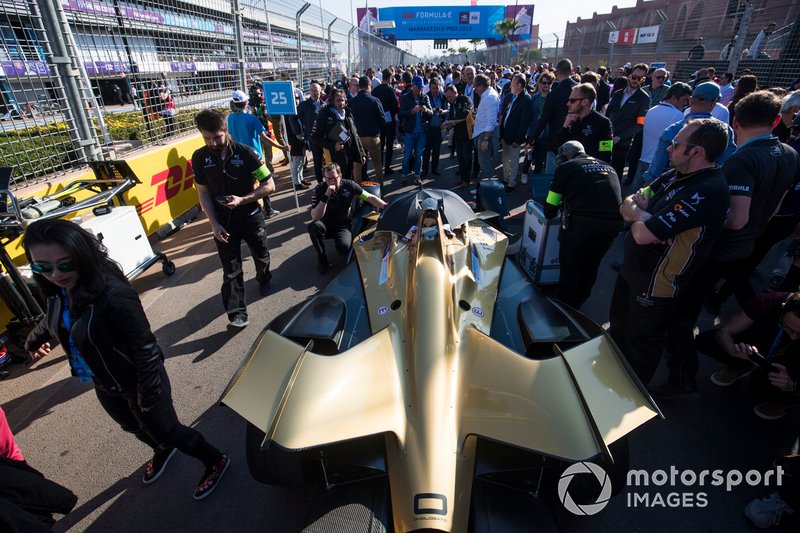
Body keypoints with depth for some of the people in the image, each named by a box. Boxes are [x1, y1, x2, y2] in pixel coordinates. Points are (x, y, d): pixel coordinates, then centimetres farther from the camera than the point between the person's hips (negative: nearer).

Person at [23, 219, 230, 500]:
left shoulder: (113, 294, -35)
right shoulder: (56, 292, -10)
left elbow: (144, 345, -28)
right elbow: (51, 320, 16)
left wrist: (148, 390, -22)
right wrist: (33, 340, 31)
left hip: (138, 382, -8)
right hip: (105, 385, 8)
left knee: (167, 431, 11)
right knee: (134, 427, 31)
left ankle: (215, 461, 35)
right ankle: (162, 450, 62)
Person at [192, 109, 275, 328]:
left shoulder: (246, 152, -14)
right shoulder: (200, 157, -6)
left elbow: (269, 185, -13)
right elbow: (203, 193, 0)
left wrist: (242, 200, -25)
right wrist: (214, 224, -8)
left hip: (251, 217, -1)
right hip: (223, 222, 1)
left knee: (261, 256, 21)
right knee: (231, 270, 1)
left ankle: (264, 279, 52)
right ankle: (237, 313, 9)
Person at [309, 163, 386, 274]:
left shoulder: (349, 185, -13)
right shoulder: (320, 190, -18)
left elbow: (370, 198, -4)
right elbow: (315, 217, -30)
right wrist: (326, 196, -37)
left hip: (344, 224, 0)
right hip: (327, 224, 0)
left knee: (344, 247, -30)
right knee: (314, 226, -35)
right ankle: (322, 258, -11)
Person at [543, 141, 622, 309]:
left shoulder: (566, 167, 11)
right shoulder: (608, 167, 27)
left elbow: (549, 211, 10)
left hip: (582, 222, -5)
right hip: (612, 224, 5)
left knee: (569, 267, 16)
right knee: (590, 266, 25)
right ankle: (577, 303, 44)